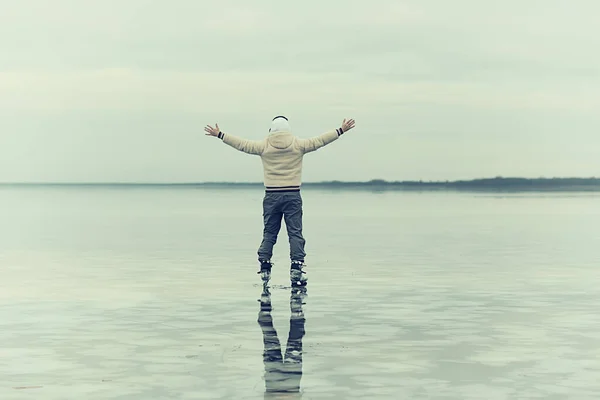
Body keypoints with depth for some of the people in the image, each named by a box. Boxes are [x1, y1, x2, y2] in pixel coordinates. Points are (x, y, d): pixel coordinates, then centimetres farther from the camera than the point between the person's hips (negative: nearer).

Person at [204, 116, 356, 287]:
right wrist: (341, 130, 15)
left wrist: (219, 134, 18)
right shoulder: (298, 145, -1)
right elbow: (320, 140, 5)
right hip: (293, 196, -1)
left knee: (269, 234, 10)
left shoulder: (264, 146, 0)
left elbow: (241, 143, 7)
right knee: (295, 233, 0)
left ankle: (264, 269, 10)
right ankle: (296, 270, -8)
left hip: (271, 196, 1)